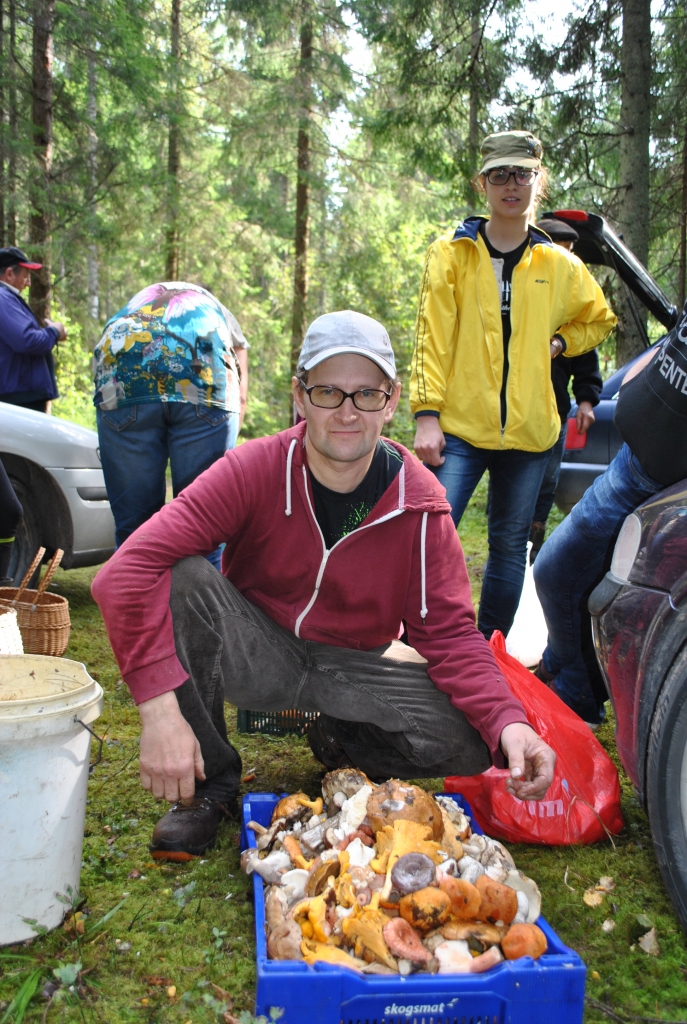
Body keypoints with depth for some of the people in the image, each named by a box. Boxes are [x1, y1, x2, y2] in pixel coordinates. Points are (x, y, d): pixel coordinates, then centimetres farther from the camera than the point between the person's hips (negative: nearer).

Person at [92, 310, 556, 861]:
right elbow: (129, 570, -28)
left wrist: (509, 723, -31)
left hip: (355, 667, 2)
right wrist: (161, 708, -39)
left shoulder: (420, 502, -13)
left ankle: (342, 739, 11)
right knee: (182, 580, -30)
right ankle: (209, 783, -10)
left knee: (469, 742, -23)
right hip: (258, 654, -1)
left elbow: (450, 632, -12)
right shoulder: (254, 470, -20)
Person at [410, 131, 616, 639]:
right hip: (459, 426, -2)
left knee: (510, 545, 9)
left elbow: (600, 319, 26)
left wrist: (557, 342, 7)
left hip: (529, 429, 3)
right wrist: (427, 414, -11)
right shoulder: (451, 253, 4)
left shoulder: (560, 264, 10)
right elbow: (431, 338, -2)